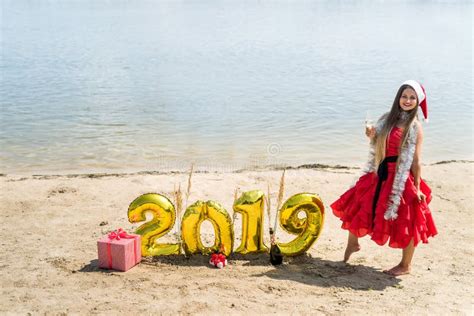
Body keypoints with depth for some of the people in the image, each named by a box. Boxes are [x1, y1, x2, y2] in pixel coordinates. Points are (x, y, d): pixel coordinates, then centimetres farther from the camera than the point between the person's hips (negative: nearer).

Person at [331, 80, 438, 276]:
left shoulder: (415, 126, -8)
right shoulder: (387, 119, 7)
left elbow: (416, 160, -10)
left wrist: (417, 188, -11)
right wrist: (371, 136, -5)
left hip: (402, 178, -6)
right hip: (381, 174, 6)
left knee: (405, 222, 3)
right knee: (358, 207, 11)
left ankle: (405, 265, 20)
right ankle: (352, 244, 36)